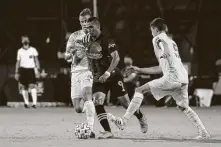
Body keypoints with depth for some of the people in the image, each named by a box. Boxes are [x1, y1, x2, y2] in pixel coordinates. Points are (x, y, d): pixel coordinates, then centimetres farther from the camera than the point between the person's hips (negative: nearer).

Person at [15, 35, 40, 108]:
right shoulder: (20, 51, 10)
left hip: (31, 69, -2)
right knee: (23, 87, 1)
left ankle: (34, 103, -17)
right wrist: (16, 72, 11)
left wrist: (37, 70, -5)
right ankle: (26, 103, 11)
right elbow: (18, 62, 15)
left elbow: (36, 60, 5)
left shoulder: (33, 50, 5)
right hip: (23, 70, 2)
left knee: (32, 86, -13)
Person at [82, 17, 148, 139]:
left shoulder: (106, 40, -18)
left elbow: (116, 58, -25)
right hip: (98, 78, 5)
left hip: (113, 76, -5)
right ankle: (107, 132, -16)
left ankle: (141, 118, 36)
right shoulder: (86, 40, 0)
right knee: (97, 101, -17)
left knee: (125, 102, 5)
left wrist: (107, 73, -34)